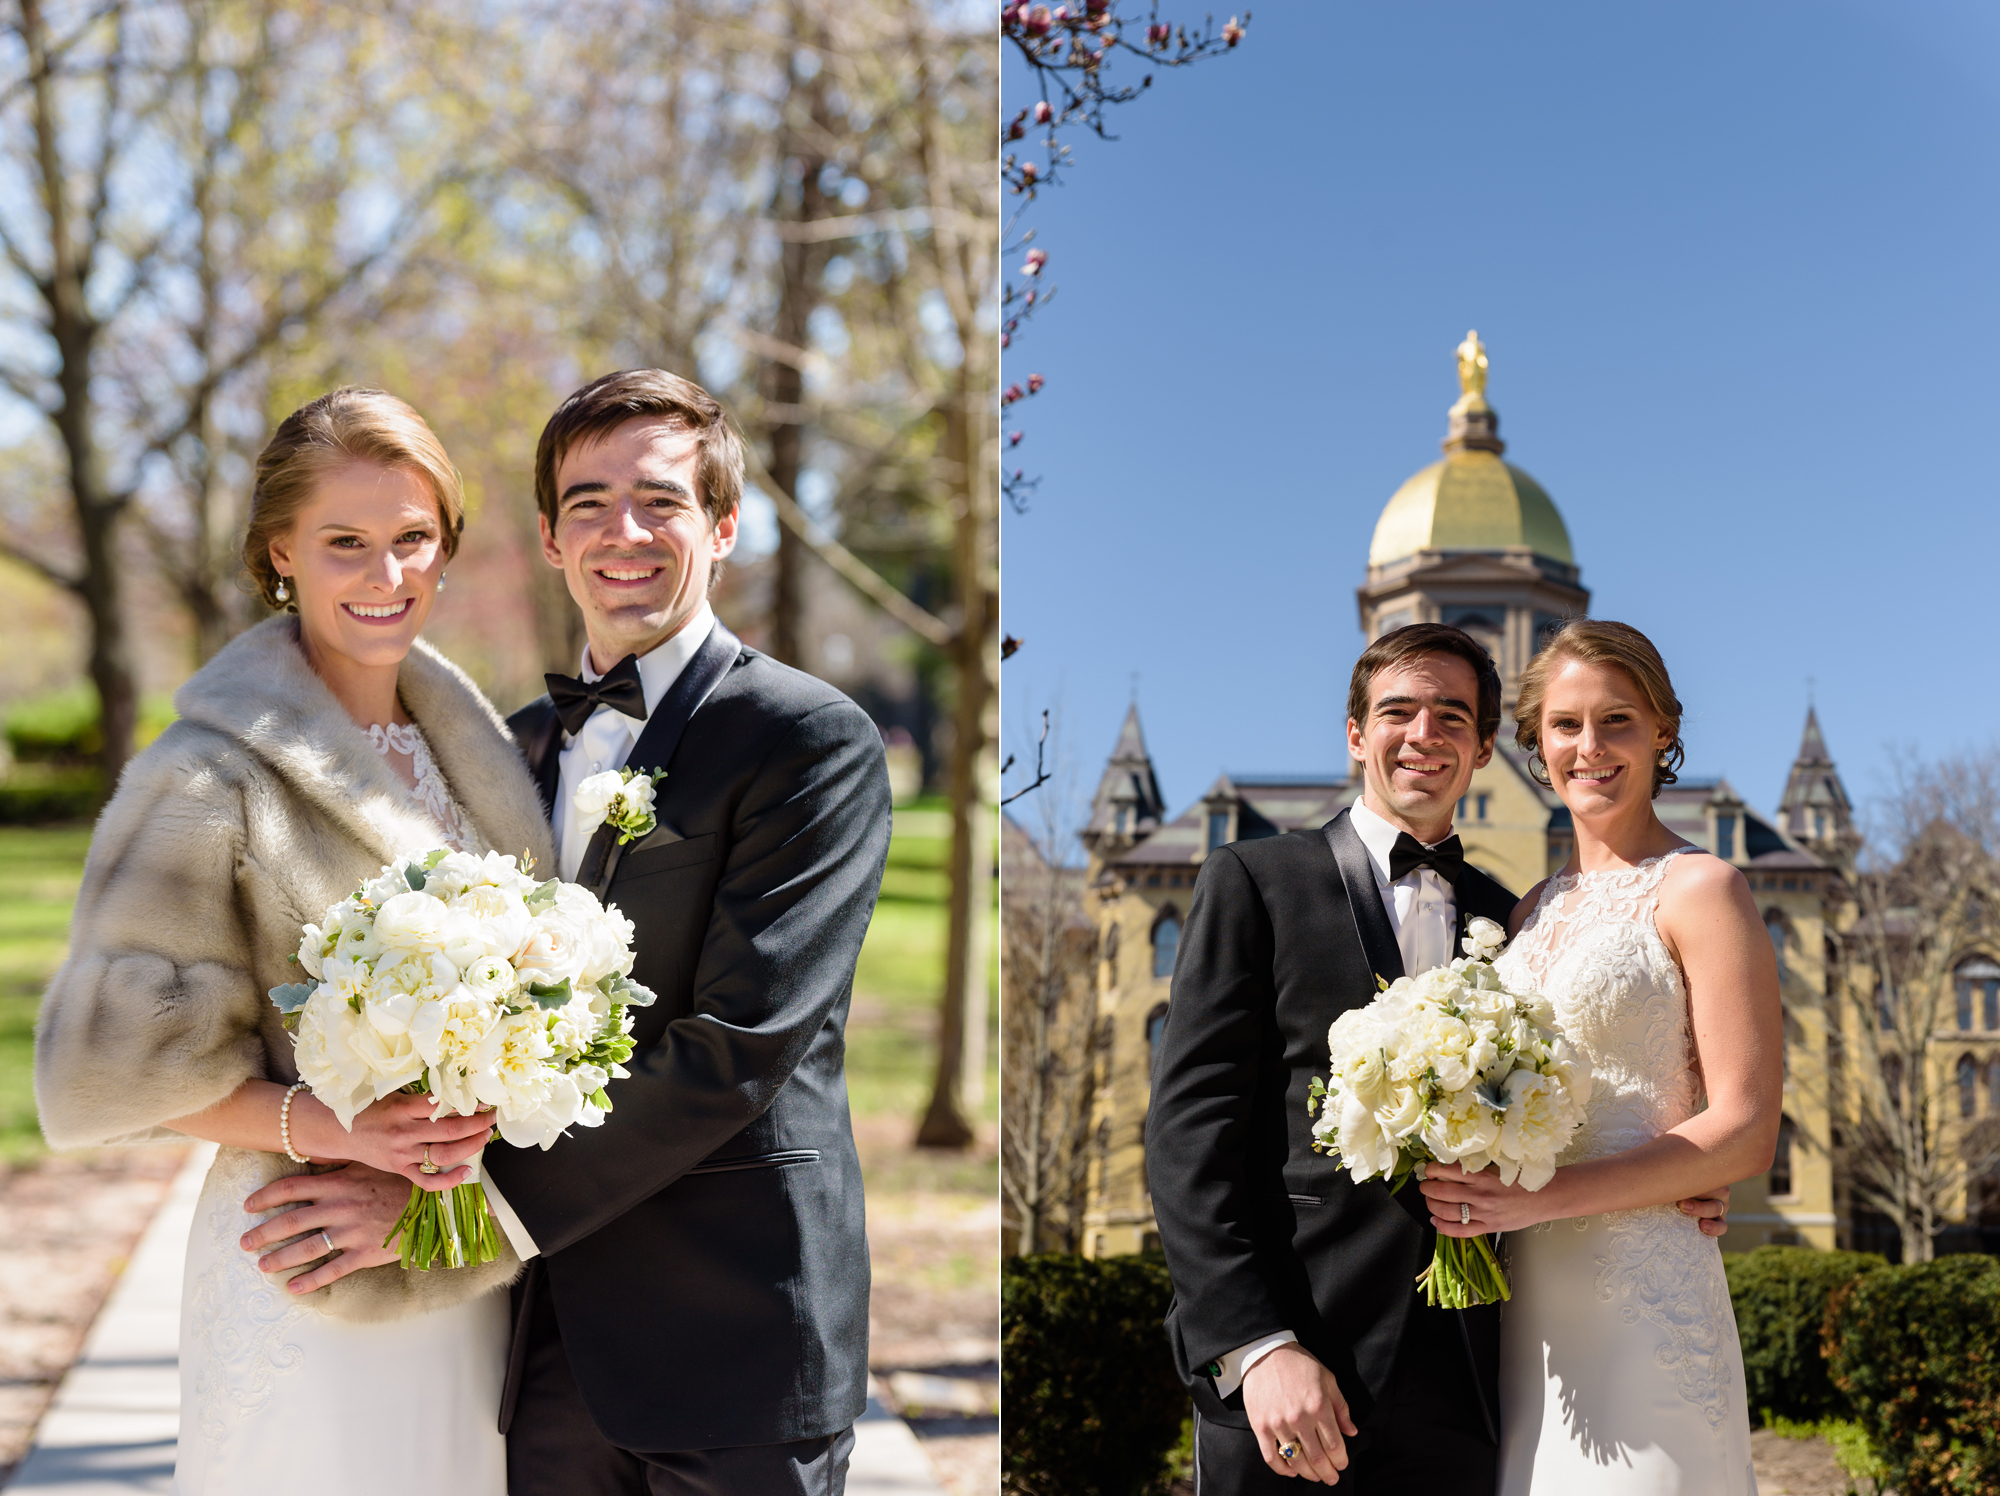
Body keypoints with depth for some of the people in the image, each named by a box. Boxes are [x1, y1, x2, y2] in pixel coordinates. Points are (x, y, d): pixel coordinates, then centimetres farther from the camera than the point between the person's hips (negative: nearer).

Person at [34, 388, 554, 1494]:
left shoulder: (465, 741, 7)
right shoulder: (210, 775, -12)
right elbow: (109, 1064, -9)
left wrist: (421, 1179, -5)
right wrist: (330, 1125, -20)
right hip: (311, 1301, -6)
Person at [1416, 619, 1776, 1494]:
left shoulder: (1697, 890, -4)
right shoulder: (1533, 913, 16)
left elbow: (1745, 1132, -10)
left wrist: (1540, 1196, -17)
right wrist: (1471, 1184, 1)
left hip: (1645, 1306, -6)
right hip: (1529, 1310, 6)